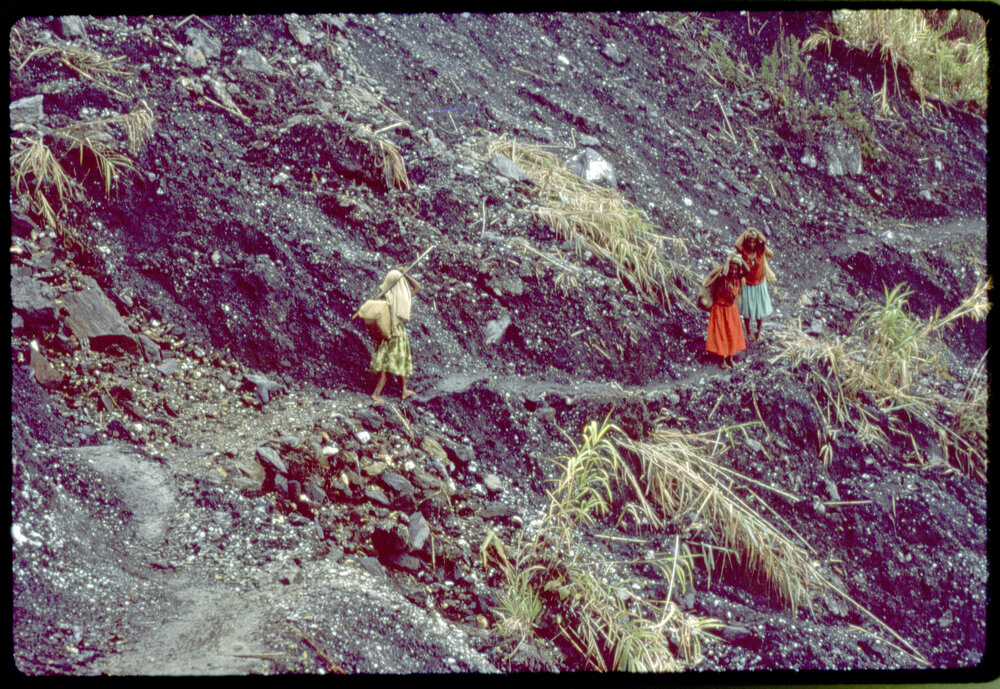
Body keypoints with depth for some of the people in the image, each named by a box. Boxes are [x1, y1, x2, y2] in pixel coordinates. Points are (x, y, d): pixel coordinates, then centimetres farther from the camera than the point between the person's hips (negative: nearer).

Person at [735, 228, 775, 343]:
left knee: (760, 311, 14)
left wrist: (756, 232, -22)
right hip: (747, 286, -1)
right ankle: (748, 332, 34)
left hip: (760, 285, 1)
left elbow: (764, 241, -33)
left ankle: (758, 332, 35)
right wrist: (746, 233, -27)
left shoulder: (760, 251, -14)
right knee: (747, 311, 13)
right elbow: (737, 244, -37)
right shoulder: (743, 251, -17)